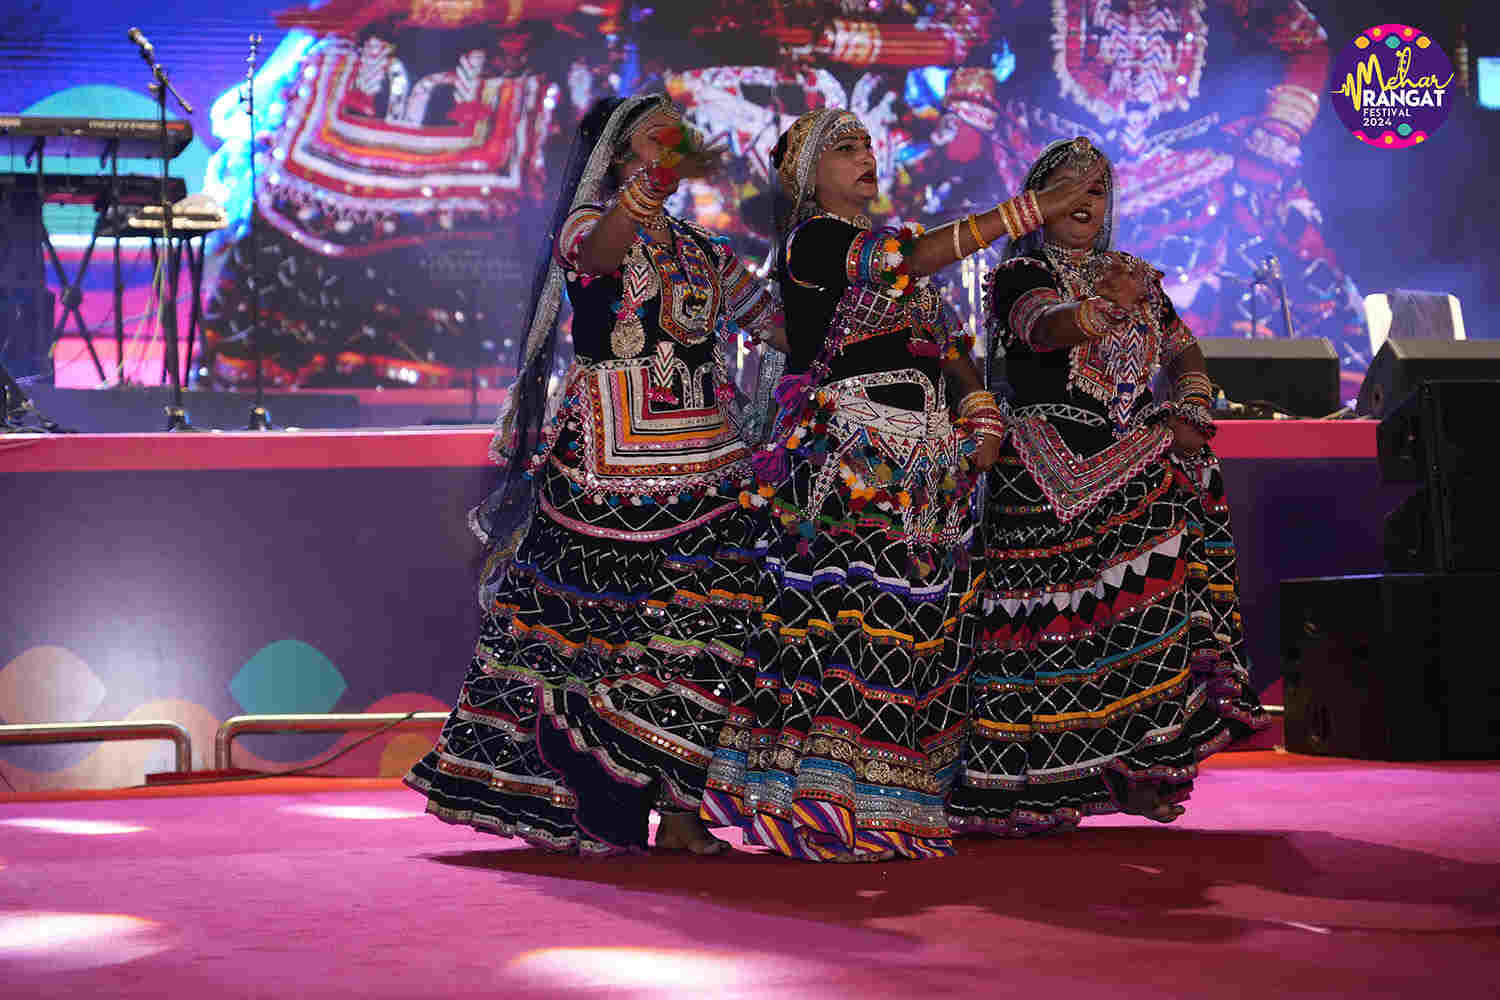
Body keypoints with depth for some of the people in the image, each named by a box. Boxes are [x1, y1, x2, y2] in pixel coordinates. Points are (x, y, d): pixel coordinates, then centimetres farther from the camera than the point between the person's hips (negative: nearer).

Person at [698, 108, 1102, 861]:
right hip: (844, 452, -8)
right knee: (847, 608, -14)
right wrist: (1032, 206, -13)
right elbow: (919, 256, -13)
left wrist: (981, 406, 4)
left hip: (920, 457, 8)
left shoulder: (881, 245, 25)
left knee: (910, 622, 3)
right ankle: (822, 802, -13)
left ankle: (886, 809, 6)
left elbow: (946, 340, 23)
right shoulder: (810, 240, 0)